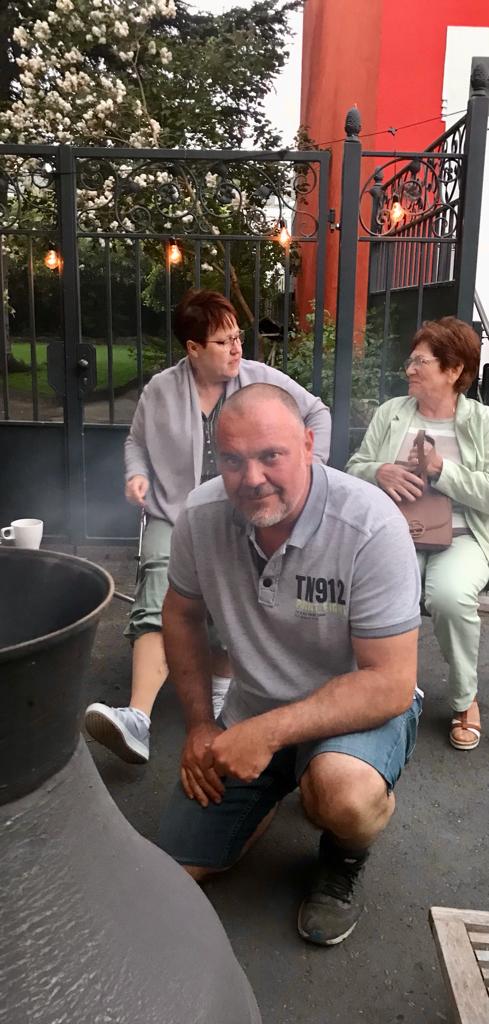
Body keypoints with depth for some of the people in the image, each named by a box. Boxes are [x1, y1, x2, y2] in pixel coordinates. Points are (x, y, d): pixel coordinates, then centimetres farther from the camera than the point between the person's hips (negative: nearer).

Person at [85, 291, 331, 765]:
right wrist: (138, 473, -1)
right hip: (174, 515, 0)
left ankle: (222, 692, 2)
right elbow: (137, 439, 19)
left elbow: (317, 413, 14)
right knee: (157, 603, -24)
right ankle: (137, 719, -32)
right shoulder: (160, 390, 2)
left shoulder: (263, 379, 2)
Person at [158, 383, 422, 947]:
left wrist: (270, 732, -32)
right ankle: (281, 786, 31)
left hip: (359, 706, -4)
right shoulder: (201, 515, -15)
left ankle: (344, 860, 2)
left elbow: (390, 685, -25)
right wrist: (199, 724, 0)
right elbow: (181, 613, 4)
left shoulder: (371, 525, -28)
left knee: (343, 795, -37)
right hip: (251, 710, 5)